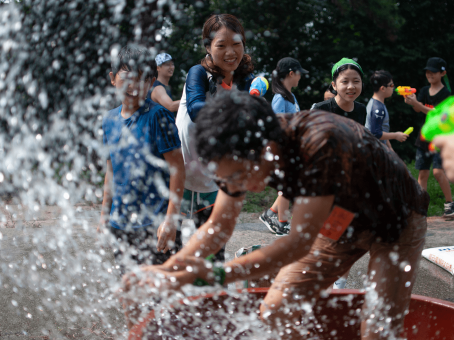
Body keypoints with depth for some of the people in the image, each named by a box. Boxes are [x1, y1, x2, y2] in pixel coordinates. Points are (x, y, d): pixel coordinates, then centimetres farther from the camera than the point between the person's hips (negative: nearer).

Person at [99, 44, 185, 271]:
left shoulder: (158, 117, -9)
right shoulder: (109, 120, 9)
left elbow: (177, 168, -12)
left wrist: (171, 219, -17)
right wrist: (105, 213, 18)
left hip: (155, 225, -6)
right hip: (120, 225, 6)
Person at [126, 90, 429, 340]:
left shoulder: (321, 144, -43)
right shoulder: (242, 155, -22)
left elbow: (299, 243, -41)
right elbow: (218, 228, -12)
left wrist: (215, 275, -46)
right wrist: (169, 267, -30)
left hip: (395, 223, -5)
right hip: (339, 222, 6)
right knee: (275, 311, -1)